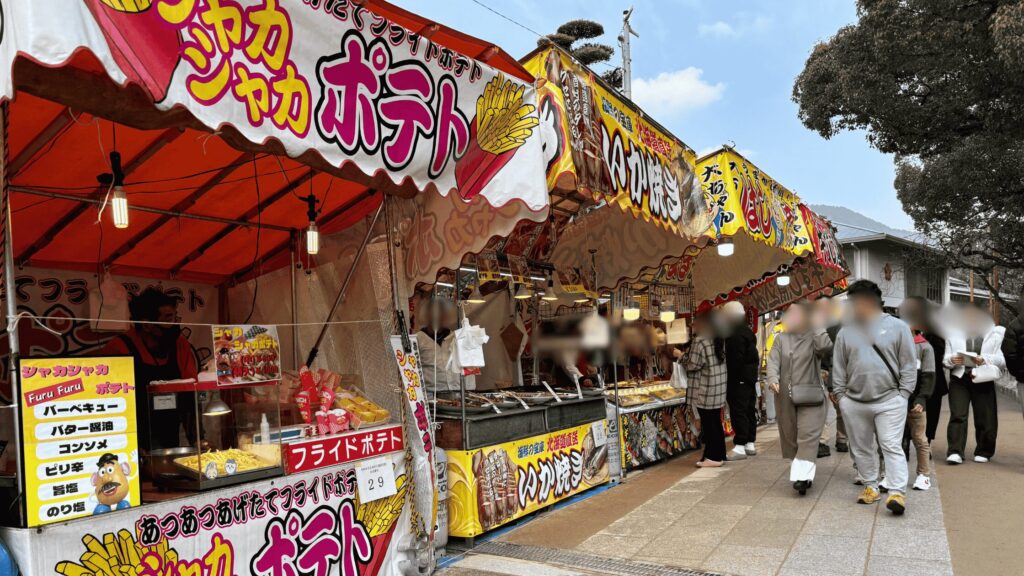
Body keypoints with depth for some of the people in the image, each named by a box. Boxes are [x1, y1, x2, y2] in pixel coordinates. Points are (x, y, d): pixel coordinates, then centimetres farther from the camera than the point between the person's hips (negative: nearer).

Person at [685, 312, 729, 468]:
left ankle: (713, 457, 4)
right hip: (720, 386, 9)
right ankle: (719, 454, 22)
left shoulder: (700, 341, -17)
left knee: (709, 423, -1)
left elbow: (693, 365, -16)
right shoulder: (719, 339, 10)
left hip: (706, 389, -9)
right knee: (716, 422, 15)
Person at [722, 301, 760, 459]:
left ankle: (740, 446, -8)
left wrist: (732, 379, -19)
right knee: (749, 410, 14)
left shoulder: (735, 334, -18)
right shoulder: (747, 331, 14)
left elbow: (736, 359, -23)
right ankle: (750, 443, 21)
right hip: (750, 377, 10)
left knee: (738, 411, -8)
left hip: (739, 379, -10)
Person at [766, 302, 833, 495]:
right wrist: (773, 379, -19)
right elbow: (773, 361, 0)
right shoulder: (781, 338, 10)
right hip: (785, 397, 4)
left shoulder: (813, 337, -2)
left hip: (810, 397, -4)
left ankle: (801, 477, -17)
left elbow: (826, 347, -24)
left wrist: (817, 324, -15)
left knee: (807, 437, -12)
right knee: (791, 437, 11)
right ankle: (803, 475, 24)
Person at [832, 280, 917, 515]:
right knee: (862, 448, 12)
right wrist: (840, 396, 6)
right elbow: (838, 369, 11)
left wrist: (903, 394, -5)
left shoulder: (897, 327, -1)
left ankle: (897, 493, -7)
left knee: (892, 447, -8)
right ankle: (871, 487, 25)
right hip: (854, 403, 4)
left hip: (889, 401, -4)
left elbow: (909, 364, 0)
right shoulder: (845, 332, 7)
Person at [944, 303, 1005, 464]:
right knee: (957, 416, -8)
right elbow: (945, 359, 10)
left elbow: (1002, 360, -1)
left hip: (983, 380, 0)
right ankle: (955, 452, -11)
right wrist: (952, 360, -13)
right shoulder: (953, 334, 11)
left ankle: (983, 452, 20)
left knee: (985, 419, 4)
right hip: (959, 378, 1)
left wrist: (985, 360, -19)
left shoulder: (995, 334, 6)